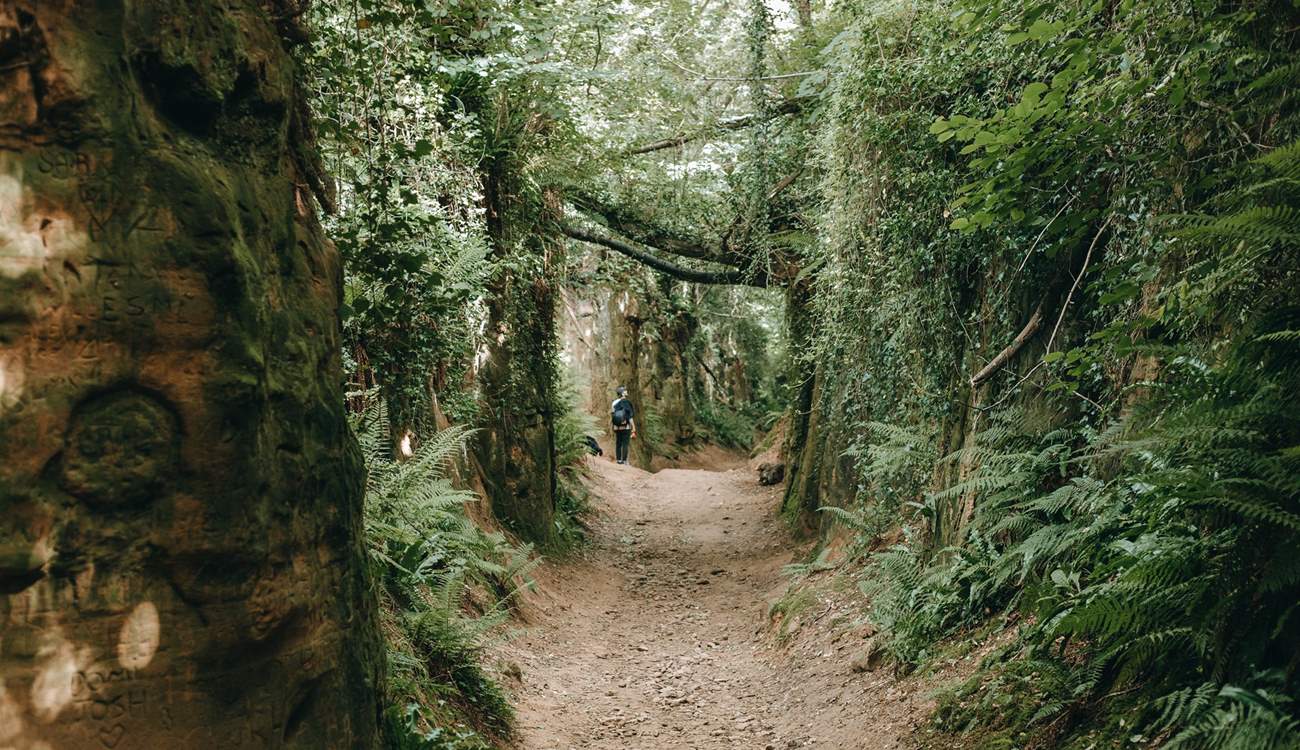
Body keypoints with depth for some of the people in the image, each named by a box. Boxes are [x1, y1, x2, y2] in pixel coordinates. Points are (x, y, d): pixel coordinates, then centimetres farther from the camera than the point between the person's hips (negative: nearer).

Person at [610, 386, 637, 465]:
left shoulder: (614, 403, 5)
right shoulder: (626, 403, -12)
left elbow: (611, 416, 9)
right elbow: (630, 417, -13)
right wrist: (633, 429, -8)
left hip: (616, 428, 5)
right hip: (626, 427, -5)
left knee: (618, 444, 11)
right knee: (625, 444, -2)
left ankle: (618, 460, 12)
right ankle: (624, 461, -4)